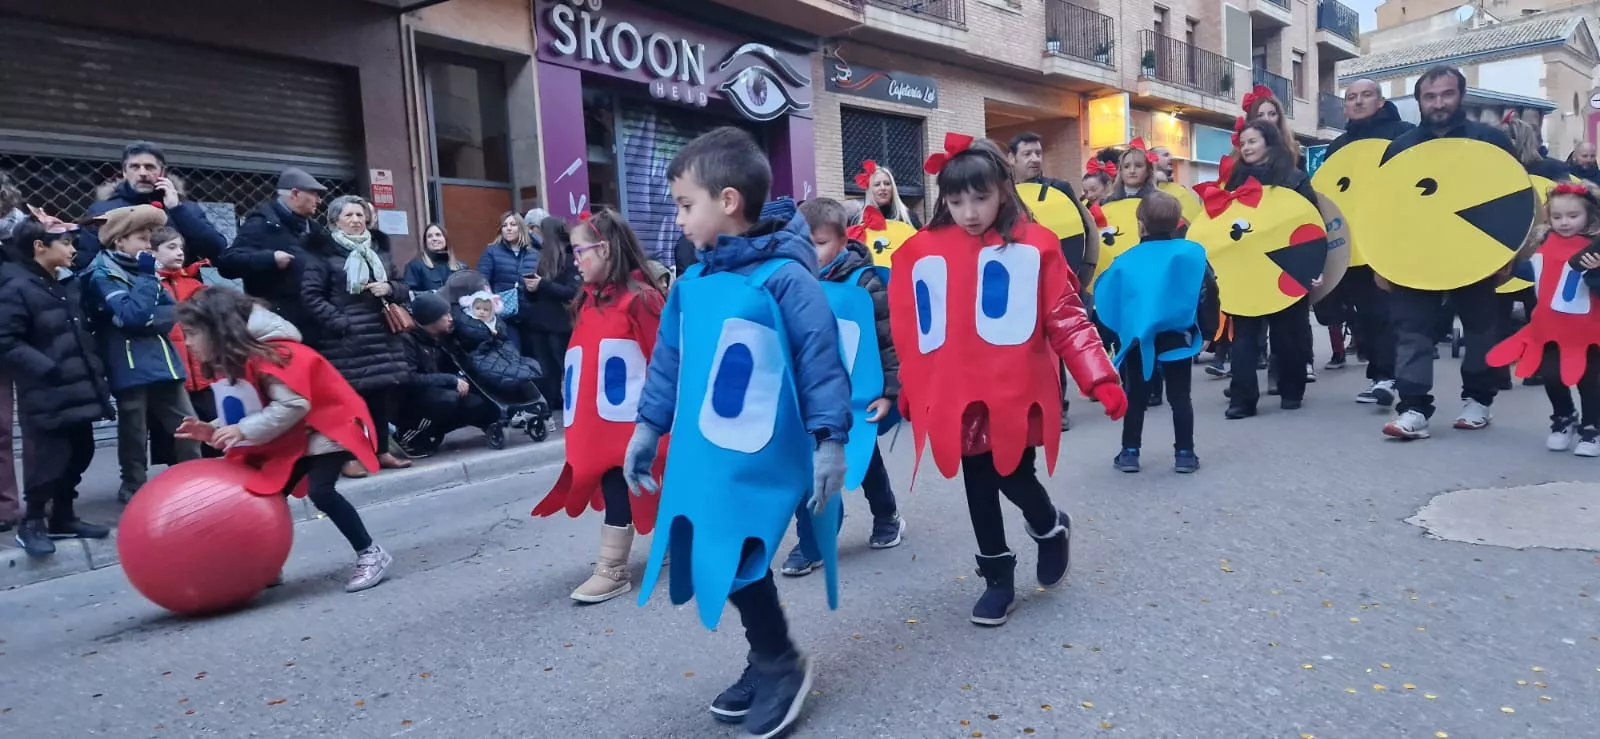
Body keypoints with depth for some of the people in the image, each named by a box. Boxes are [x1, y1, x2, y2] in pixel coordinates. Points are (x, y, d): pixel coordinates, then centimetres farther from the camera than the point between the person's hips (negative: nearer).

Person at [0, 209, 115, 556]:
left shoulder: (67, 282, 12)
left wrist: (94, 369, 13)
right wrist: (48, 369, -18)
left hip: (78, 389, 8)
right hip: (46, 395, -8)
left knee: (79, 454, 13)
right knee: (48, 460, -3)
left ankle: (62, 516, 28)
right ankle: (31, 523, 14)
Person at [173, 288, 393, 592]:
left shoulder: (266, 354, -25)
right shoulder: (231, 362, 6)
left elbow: (293, 405, -31)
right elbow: (249, 411, 6)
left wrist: (244, 430, -29)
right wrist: (215, 431, -10)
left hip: (329, 423, -10)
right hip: (293, 438, 10)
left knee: (320, 491, -23)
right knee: (267, 495, 3)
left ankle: (371, 554, -12)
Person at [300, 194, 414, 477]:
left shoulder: (379, 249, 17)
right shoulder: (322, 252, -2)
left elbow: (403, 290, 21)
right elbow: (311, 296, -10)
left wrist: (390, 288, -1)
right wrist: (340, 323, -18)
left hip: (382, 335, 6)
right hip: (344, 339, -6)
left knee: (384, 394, 6)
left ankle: (381, 450, 18)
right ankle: (349, 455, 3)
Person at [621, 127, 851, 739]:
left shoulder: (784, 277, -13)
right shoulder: (692, 284, 7)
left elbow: (821, 360, -12)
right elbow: (668, 361, 16)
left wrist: (830, 441, -14)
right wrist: (647, 427, 18)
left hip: (760, 458, -7)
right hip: (702, 457, 7)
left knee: (733, 564, -7)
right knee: (716, 565, 13)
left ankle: (782, 666, 20)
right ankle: (769, 661, 35)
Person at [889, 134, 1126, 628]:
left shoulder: (1034, 246, -4)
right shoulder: (922, 253, 2)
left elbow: (1066, 318, -3)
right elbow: (907, 333, 7)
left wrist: (1099, 376, -11)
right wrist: (907, 392, 10)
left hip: (1017, 393, -3)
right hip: (957, 398, 3)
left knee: (1014, 477, -2)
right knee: (978, 487, 12)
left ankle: (1051, 527, 34)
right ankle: (998, 578, 31)